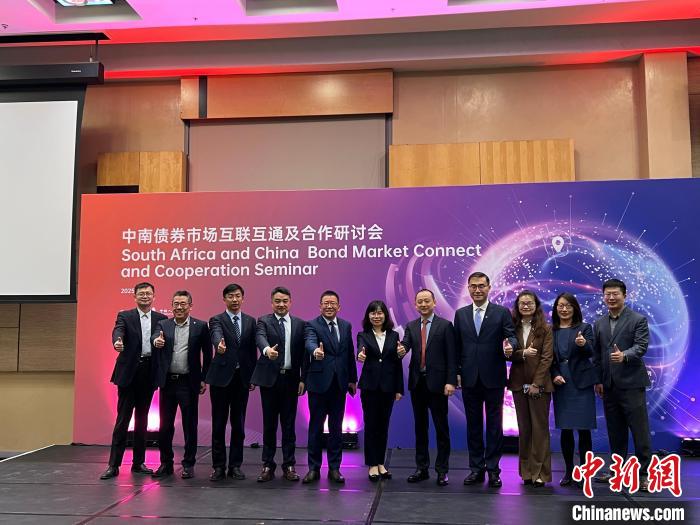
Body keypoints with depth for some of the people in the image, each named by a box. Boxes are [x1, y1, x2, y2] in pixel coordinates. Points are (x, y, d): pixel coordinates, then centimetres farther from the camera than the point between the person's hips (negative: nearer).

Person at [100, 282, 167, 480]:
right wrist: (117, 341, -40)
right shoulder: (125, 316, 1)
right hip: (129, 372, -3)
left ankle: (138, 462, 20)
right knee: (122, 419, -2)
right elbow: (118, 331, -19)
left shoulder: (161, 319, 9)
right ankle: (113, 465, 4)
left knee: (142, 419, 11)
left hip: (149, 373, 3)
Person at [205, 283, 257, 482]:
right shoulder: (217, 320, 0)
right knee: (218, 424, 4)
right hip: (221, 377, -2)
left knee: (239, 424, 7)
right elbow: (216, 335, -24)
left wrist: (253, 377, 6)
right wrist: (219, 343, -47)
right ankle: (219, 466, 13)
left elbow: (252, 350, 10)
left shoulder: (250, 321, 10)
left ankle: (235, 465, 16)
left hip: (242, 378, 3)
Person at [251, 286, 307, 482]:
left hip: (291, 378, 2)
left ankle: (289, 466, 16)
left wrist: (303, 379, -1)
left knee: (289, 423, 7)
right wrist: (267, 349, -42)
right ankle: (268, 466, 15)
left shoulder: (300, 324, 8)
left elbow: (303, 353, 6)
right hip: (269, 378, -1)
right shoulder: (264, 321, 1)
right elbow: (260, 338, -20)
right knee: (269, 423, 6)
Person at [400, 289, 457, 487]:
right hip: (417, 382, 4)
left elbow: (452, 356, -6)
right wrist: (400, 350, -30)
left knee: (441, 427, 3)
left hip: (437, 382, -4)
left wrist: (451, 381, -13)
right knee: (420, 426, 11)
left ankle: (442, 470, 12)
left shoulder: (445, 325, -2)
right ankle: (421, 468, 20)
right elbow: (405, 344, -6)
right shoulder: (411, 326, 10)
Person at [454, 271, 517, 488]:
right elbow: (457, 346, 9)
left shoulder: (502, 312, 0)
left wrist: (510, 344, -29)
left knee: (494, 425, 5)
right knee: (473, 425, 9)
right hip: (469, 379, 3)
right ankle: (476, 468, 18)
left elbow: (512, 336, -6)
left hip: (493, 378, -2)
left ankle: (493, 469, 14)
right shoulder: (460, 314, 8)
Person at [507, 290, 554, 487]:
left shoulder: (545, 329, -1)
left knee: (540, 427, -1)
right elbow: (508, 354, 0)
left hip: (540, 384, -3)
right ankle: (527, 471, 14)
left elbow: (547, 358, -6)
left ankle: (540, 472, 5)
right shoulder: (512, 328, 7)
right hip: (519, 383, 3)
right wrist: (522, 353, -19)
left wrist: (537, 383, -13)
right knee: (524, 427, 7)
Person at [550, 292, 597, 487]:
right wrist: (554, 375, -9)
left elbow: (590, 352, -12)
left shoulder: (584, 328, 1)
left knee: (583, 429, -2)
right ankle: (568, 471, 15)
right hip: (560, 384, 2)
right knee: (565, 429, 5)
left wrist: (583, 344, -33)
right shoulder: (550, 331, 7)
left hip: (581, 383, -2)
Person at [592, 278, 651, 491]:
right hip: (609, 386, 5)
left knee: (640, 431, -3)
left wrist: (624, 355, -32)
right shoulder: (599, 323, 13)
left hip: (631, 384, -5)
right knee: (615, 432, 11)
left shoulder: (638, 320, -2)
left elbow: (641, 346, -13)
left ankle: (644, 474, 6)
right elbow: (597, 354, 13)